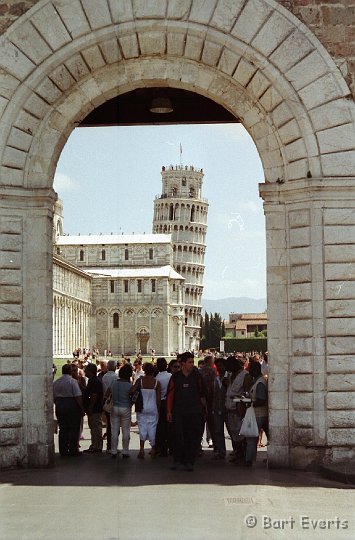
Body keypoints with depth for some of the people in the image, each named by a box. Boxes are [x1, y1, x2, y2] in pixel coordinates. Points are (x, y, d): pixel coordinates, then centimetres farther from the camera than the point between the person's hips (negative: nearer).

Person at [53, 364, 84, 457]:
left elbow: (54, 397, 12)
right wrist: (82, 408, -10)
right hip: (71, 406, -6)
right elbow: (78, 396, -15)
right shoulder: (72, 381, -11)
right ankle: (73, 450, 1)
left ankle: (63, 450, 13)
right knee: (74, 429, 2)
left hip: (59, 406, 6)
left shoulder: (56, 382, 7)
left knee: (62, 429, 11)